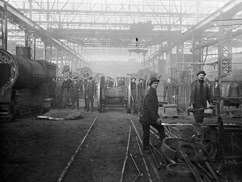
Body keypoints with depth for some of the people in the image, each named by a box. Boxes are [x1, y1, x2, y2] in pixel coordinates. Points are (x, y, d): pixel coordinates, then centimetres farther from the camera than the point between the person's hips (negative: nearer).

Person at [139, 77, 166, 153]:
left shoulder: (154, 93, 9)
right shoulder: (149, 95, -22)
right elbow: (149, 109, -25)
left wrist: (157, 117, 13)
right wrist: (156, 118, -23)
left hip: (153, 116, 9)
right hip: (145, 117, -9)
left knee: (161, 128, 7)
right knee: (146, 133, 4)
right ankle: (145, 148, 21)